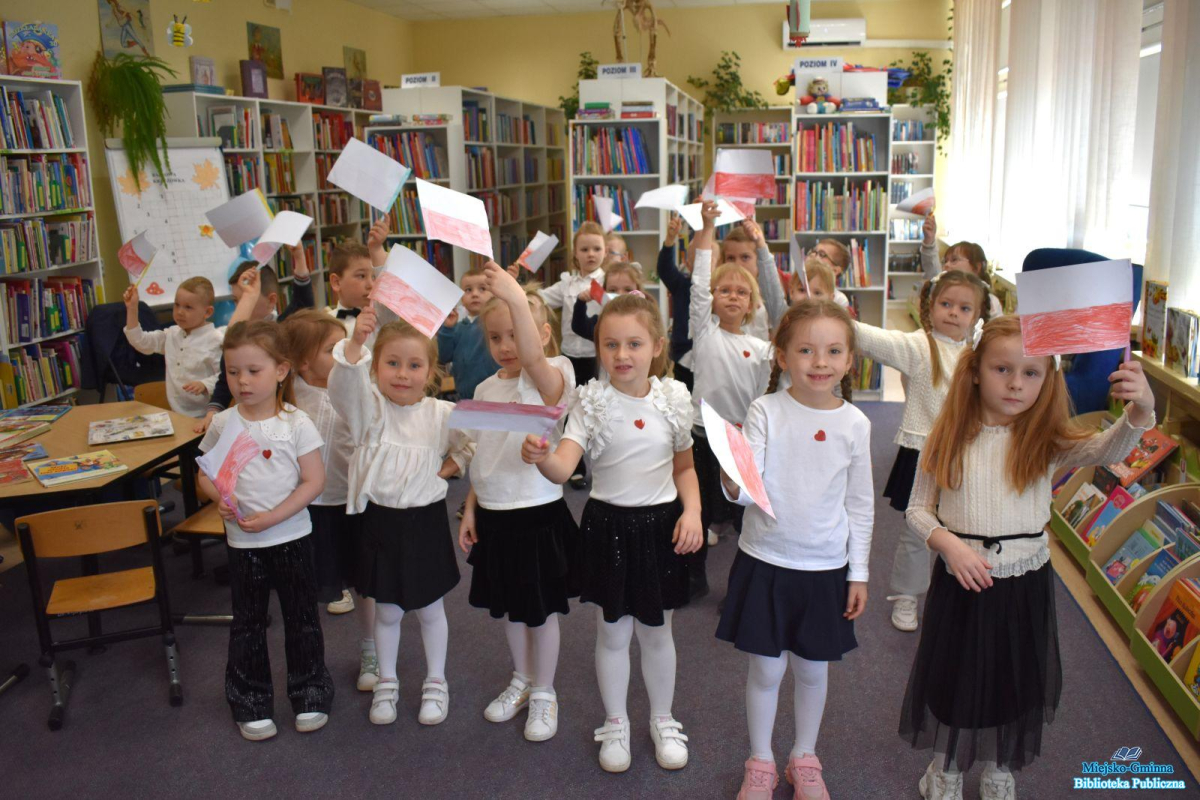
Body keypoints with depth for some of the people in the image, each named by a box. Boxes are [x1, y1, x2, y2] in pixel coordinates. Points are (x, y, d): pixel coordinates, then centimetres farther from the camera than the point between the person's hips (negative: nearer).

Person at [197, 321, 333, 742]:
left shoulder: (296, 423, -10)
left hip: (292, 537, -2)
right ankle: (251, 703, 29)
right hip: (242, 543, 2)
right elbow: (206, 474, 6)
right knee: (247, 624, 13)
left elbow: (314, 481, -12)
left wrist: (272, 517, -20)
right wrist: (219, 498, -16)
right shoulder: (222, 424, -3)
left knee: (302, 619, 11)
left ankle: (309, 694, 30)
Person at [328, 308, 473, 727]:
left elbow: (470, 446, 11)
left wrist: (448, 468, -7)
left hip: (425, 522, 0)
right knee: (387, 611, 15)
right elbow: (343, 383, -33)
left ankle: (435, 683, 34)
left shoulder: (442, 414, -7)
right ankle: (386, 683, 35)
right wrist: (355, 342, -51)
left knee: (430, 609, 15)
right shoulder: (368, 408, -11)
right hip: (380, 520, 0)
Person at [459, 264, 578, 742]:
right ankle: (522, 682, 41)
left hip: (538, 514, -6)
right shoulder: (486, 389, 6)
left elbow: (532, 357, -40)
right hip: (494, 515, 6)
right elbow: (482, 457, 13)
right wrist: (470, 509, 10)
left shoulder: (550, 378, -14)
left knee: (541, 609, 8)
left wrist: (516, 297, -48)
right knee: (510, 607, 20)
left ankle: (543, 693, 29)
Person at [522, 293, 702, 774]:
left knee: (656, 631, 16)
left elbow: (684, 467, 8)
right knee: (612, 633, 13)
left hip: (661, 523, 1)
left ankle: (663, 720, 39)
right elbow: (563, 467, -24)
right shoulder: (592, 402, -11)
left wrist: (692, 511, -6)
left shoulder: (674, 399, -5)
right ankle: (615, 724, 35)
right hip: (608, 526, -1)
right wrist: (541, 457, -45)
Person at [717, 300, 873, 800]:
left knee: (812, 669, 16)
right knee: (766, 669, 9)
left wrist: (858, 573, 5)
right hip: (765, 563, -2)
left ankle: (805, 759, 38)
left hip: (826, 569, 2)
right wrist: (732, 479, -39)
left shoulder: (854, 424, -3)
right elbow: (745, 492, -16)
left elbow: (861, 505, 5)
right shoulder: (766, 411, -10)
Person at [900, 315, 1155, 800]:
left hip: (1025, 585, 1)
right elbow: (918, 509, -3)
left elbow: (1107, 449, -30)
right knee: (952, 675, 17)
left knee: (1013, 679, 18)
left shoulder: (1047, 441, -10)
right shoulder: (950, 437, -9)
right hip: (959, 583, 0)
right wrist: (948, 543, -20)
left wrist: (1140, 411, -49)